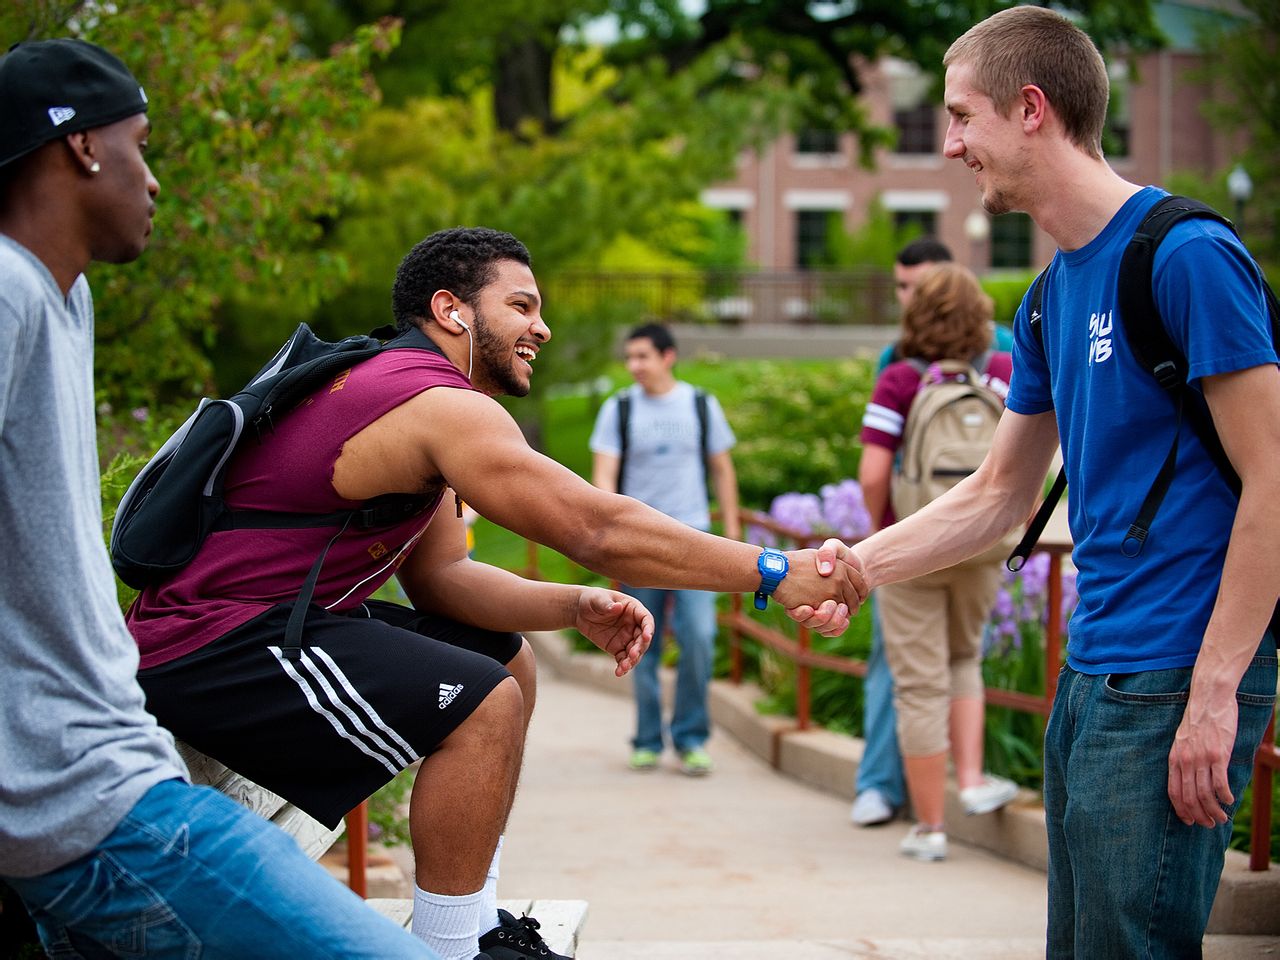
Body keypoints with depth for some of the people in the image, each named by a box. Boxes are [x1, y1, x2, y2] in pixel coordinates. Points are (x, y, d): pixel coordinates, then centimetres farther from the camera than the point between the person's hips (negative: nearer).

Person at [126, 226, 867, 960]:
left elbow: (440, 575, 9)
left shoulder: (407, 393, 14)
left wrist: (577, 608, -6)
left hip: (278, 617, 11)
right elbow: (599, 529, -24)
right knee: (482, 702, -22)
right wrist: (776, 573, -19)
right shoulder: (444, 408, -18)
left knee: (508, 659, 17)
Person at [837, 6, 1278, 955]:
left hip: (1171, 682, -9)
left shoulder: (1187, 255, -13)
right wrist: (854, 565, 13)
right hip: (1092, 672, 9)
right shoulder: (1053, 297, 14)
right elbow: (999, 494, 23)